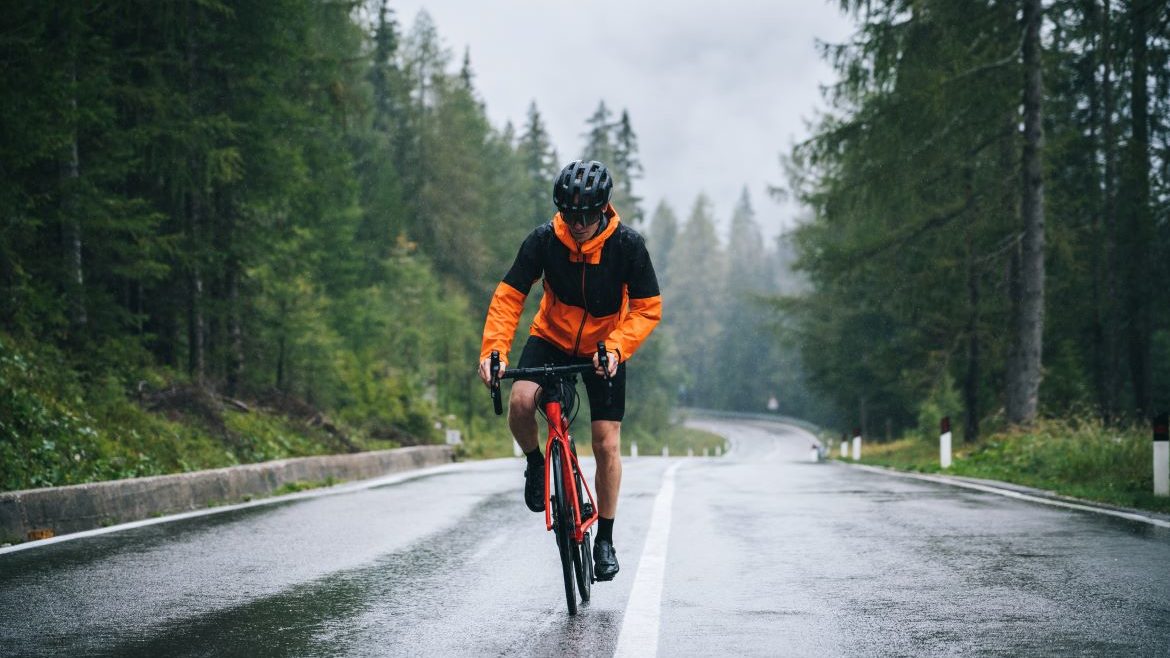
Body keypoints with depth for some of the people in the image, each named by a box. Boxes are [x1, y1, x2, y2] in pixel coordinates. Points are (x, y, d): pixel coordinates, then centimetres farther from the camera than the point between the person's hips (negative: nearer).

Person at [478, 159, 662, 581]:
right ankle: (536, 463, 3)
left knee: (606, 443, -5)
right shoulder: (544, 240, -19)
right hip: (551, 340, 1)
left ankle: (605, 540, 11)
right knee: (520, 401, -29)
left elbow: (648, 308, -17)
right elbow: (508, 296, -17)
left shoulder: (627, 245, -20)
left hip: (604, 350, 0)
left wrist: (615, 348, -33)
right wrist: (493, 349, -32)